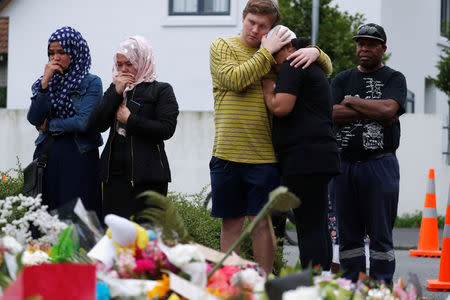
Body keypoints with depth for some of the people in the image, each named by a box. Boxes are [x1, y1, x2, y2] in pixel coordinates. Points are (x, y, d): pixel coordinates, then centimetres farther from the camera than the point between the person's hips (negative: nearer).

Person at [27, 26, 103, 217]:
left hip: (78, 158, -5)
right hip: (46, 156, 5)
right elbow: (34, 119, -1)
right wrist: (45, 83, -7)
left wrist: (49, 125, -2)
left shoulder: (91, 83, -2)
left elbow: (84, 122, -13)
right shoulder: (46, 82, 13)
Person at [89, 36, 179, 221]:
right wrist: (116, 93, -3)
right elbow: (97, 124, 4)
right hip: (115, 174, 5)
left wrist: (130, 120, -9)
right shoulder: (115, 89, 16)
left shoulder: (161, 91, 1)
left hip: (147, 177, -5)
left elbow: (166, 130, -11)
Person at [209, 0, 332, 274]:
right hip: (227, 154, -1)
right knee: (231, 223, 5)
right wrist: (267, 52, -11)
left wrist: (315, 52, -4)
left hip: (264, 156, 1)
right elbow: (235, 79, -13)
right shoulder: (223, 47, 6)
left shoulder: (278, 53, 12)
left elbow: (326, 67, 18)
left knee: (262, 222, -1)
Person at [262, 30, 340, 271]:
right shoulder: (314, 70, 26)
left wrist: (267, 88, 2)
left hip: (304, 158, -10)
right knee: (318, 227, 8)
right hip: (320, 159, 10)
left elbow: (281, 107, -14)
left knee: (309, 229, -12)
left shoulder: (293, 66, -3)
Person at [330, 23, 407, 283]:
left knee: (381, 236, -4)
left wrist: (352, 101, -3)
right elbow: (330, 113, -2)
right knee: (348, 235, 6)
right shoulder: (343, 80, 15)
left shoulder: (394, 79, 5)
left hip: (380, 164, -4)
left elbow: (388, 108, -15)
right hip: (344, 164, 4)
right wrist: (372, 113, -8)